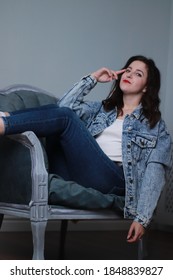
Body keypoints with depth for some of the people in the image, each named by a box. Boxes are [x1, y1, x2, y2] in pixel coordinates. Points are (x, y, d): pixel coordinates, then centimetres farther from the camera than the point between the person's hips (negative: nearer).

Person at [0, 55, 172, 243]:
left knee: (63, 117, -20)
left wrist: (142, 218, -11)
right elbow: (65, 105, 14)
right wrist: (93, 78, 16)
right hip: (77, 178, 5)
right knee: (56, 111, -13)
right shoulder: (103, 108, 30)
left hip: (111, 180, -5)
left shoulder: (154, 124, 15)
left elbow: (155, 172, 1)